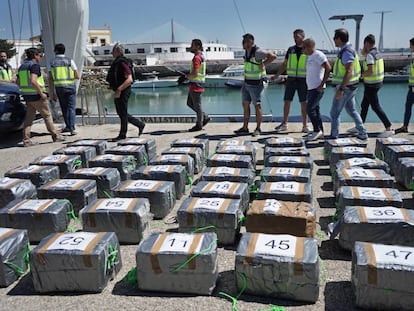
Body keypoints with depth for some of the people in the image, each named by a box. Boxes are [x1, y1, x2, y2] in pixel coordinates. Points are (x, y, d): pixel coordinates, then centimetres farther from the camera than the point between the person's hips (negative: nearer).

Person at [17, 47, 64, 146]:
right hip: (36, 95, -8)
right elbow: (33, 81, -25)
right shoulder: (34, 65, -13)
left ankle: (26, 140, 5)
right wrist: (41, 93, -19)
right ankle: (55, 135, 13)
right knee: (47, 116, 4)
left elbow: (18, 83, 16)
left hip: (27, 96, 8)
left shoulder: (22, 66, 15)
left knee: (29, 118, 8)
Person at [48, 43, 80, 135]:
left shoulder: (52, 63, 4)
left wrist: (52, 93, 4)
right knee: (71, 108, 0)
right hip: (70, 87, -2)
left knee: (64, 108, 16)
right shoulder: (70, 61, -1)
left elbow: (50, 79, 1)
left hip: (59, 88, 2)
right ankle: (72, 128, -11)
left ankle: (68, 126, 25)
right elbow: (77, 76, -2)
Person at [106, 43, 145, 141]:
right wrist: (112, 86, 17)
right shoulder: (116, 63, 13)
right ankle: (140, 124, 25)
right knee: (120, 113, 15)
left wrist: (119, 90, -27)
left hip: (123, 92, -10)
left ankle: (122, 135, 10)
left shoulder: (122, 63, -17)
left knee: (123, 113, 0)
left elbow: (129, 79, -26)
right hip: (118, 92, 10)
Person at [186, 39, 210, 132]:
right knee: (190, 103, 17)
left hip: (196, 84, -10)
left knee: (197, 105, -1)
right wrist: (190, 76, 10)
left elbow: (195, 73, -24)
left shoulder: (197, 57, -17)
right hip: (194, 84, 10)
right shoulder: (201, 56, 15)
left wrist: (188, 76, -5)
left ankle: (199, 125, 9)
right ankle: (204, 117, 21)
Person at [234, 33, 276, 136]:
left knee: (257, 106, 0)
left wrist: (263, 64, -20)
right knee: (245, 105, 10)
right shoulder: (246, 51, 8)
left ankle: (258, 128, 9)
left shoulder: (257, 52, -19)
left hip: (255, 84, -9)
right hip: (246, 83, 9)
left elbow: (273, 56, -28)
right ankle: (245, 128, 17)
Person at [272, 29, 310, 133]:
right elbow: (284, 64, 13)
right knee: (287, 101, 3)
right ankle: (284, 124, 14)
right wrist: (276, 75, 4)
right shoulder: (291, 49, 8)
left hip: (303, 81, -3)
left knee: (304, 103, 1)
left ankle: (305, 126, 8)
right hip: (291, 80, 3)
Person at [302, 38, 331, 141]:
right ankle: (320, 132, 18)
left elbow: (328, 68, -19)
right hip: (311, 88, 9)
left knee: (309, 109, -11)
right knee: (315, 109, 11)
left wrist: (322, 84, -20)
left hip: (317, 88, -9)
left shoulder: (318, 55, -12)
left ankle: (317, 130, 0)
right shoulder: (309, 56, 16)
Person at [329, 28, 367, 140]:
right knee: (351, 110, 19)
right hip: (350, 87, 10)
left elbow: (349, 72, -27)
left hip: (345, 87, -10)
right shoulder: (348, 50, 11)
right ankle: (362, 133, 23)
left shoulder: (347, 52, -20)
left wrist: (340, 89, -29)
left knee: (334, 113, -1)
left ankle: (334, 137, 6)